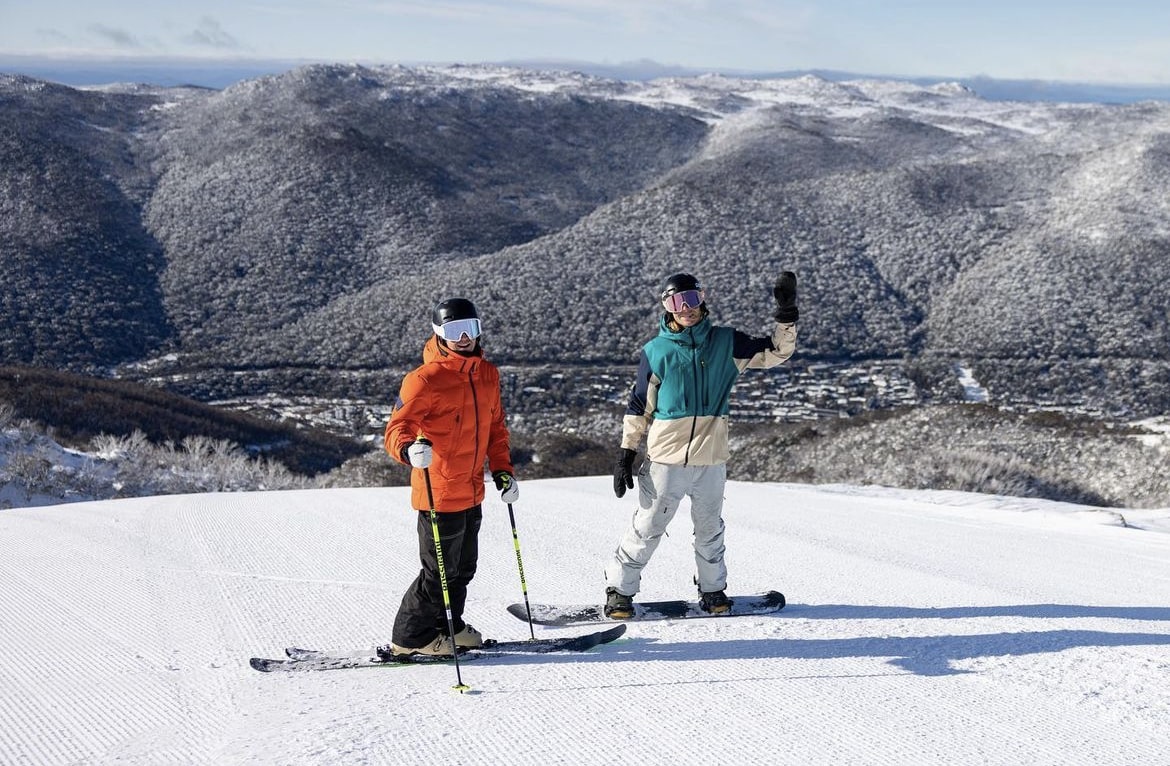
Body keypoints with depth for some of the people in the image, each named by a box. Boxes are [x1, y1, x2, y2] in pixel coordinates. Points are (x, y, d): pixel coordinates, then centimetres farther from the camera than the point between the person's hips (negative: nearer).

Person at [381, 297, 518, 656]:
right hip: (439, 493, -8)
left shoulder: (488, 374, 8)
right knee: (440, 571, -1)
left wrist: (502, 469, 9)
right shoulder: (425, 379, -15)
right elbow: (396, 428, -19)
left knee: (463, 566, 19)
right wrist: (410, 449, -40)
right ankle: (409, 640, 14)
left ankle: (448, 626, 37)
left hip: (472, 493, 8)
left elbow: (495, 427, 18)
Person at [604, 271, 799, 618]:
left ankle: (713, 589, 32)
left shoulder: (725, 343, 4)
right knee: (647, 528, 2)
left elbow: (776, 352, 6)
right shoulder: (656, 351, 0)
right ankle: (619, 590, 14)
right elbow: (638, 407, 5)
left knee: (710, 529, 16)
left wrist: (786, 314, -8)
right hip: (665, 459, -2)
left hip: (711, 459, 2)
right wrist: (626, 453, 2)